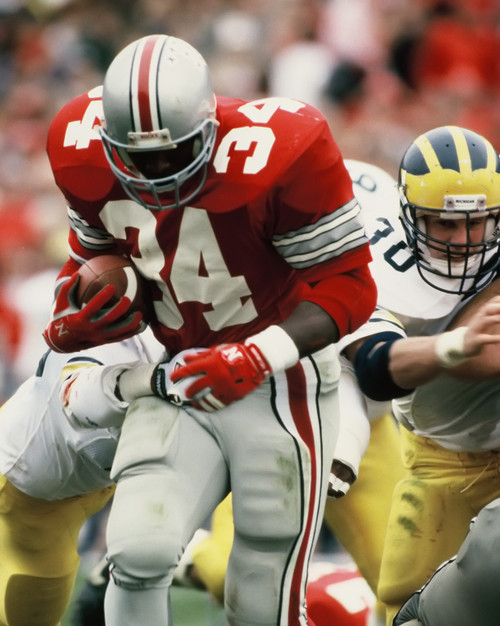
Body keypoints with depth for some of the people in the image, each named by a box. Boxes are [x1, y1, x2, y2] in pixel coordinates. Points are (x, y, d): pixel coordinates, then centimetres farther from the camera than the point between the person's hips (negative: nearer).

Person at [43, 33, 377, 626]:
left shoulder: (275, 155, -23)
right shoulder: (86, 150, -8)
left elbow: (349, 286, -17)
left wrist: (259, 357, -30)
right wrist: (69, 322, -8)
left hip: (279, 388, -3)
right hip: (178, 385, 3)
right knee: (139, 552, -21)